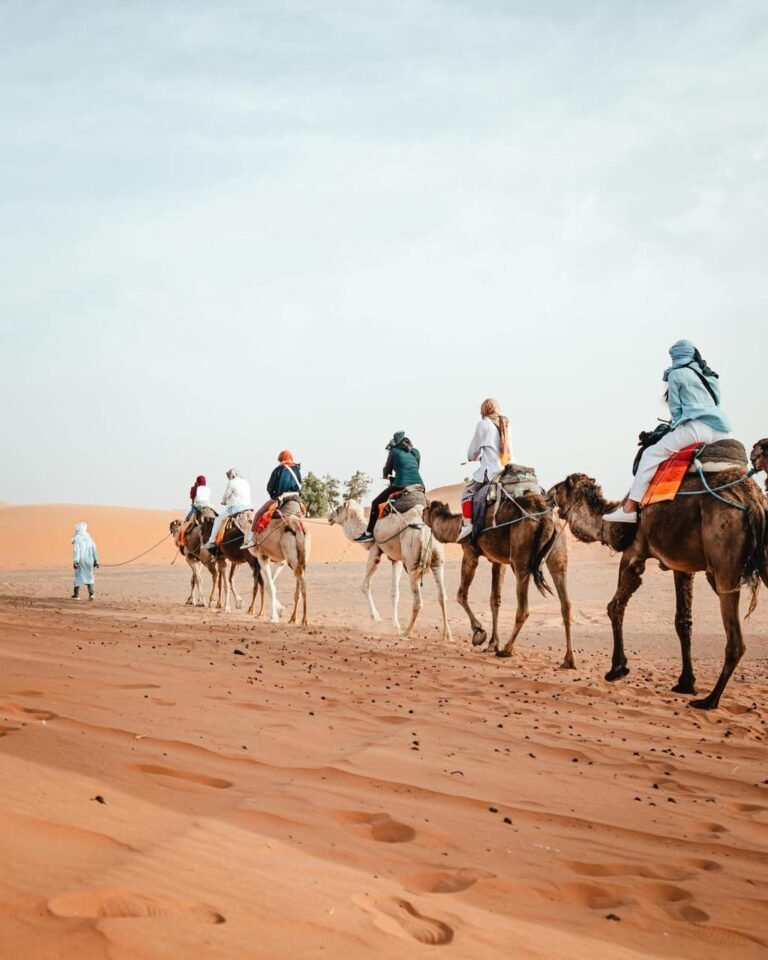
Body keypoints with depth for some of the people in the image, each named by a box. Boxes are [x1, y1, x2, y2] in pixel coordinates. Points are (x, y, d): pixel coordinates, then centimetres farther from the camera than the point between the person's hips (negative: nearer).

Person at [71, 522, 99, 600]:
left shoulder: (77, 539, -6)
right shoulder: (89, 538, 9)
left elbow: (76, 550, -16)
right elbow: (94, 550, 9)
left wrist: (75, 561, -20)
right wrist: (96, 561, 14)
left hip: (80, 560, -4)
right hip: (89, 560, 4)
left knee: (78, 576, 8)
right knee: (89, 576, 10)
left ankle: (76, 594, 15)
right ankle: (91, 593, -7)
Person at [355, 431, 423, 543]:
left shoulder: (394, 451, 11)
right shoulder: (416, 452, 23)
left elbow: (387, 471, 19)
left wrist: (387, 476, 43)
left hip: (401, 485, -5)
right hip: (419, 485, 5)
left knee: (376, 503, 10)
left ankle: (369, 533, 3)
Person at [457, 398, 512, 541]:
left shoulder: (484, 424, -1)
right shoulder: (506, 424, 16)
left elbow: (473, 452, 6)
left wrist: (474, 458, 30)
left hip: (490, 470, -6)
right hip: (507, 470, 6)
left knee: (468, 492, 2)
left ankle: (467, 524, -12)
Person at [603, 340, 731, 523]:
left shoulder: (676, 374, 9)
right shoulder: (708, 375, 28)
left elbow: (676, 409, 9)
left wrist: (675, 427, 25)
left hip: (697, 427, -7)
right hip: (720, 431, 8)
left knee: (652, 453, -4)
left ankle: (630, 508, -14)